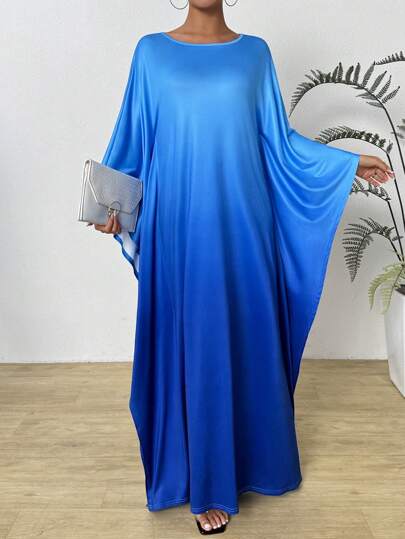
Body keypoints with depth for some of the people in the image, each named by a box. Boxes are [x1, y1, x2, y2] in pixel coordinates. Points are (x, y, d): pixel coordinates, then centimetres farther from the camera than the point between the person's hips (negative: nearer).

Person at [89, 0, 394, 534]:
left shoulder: (255, 52, 10)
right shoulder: (151, 51, 7)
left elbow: (277, 140, 11)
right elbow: (133, 139, 6)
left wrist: (349, 161, 9)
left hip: (243, 223, 2)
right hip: (180, 227, -1)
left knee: (252, 339, 10)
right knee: (194, 345, 3)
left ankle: (256, 456, 33)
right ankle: (207, 482, 18)